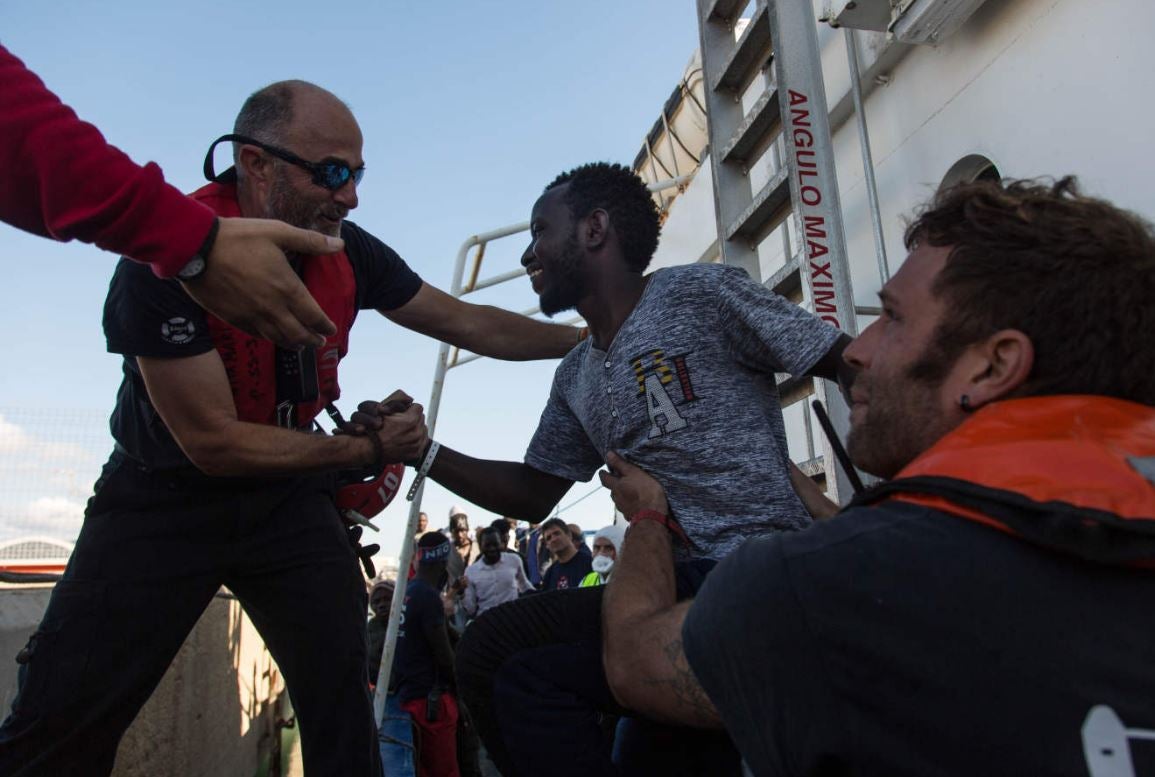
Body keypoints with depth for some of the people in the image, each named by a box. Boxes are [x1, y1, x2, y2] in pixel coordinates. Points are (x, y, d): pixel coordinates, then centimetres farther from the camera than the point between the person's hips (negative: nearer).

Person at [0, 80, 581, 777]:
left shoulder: (348, 252, -10)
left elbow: (469, 323, -1)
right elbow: (214, 443, -24)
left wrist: (585, 336, -3)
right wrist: (371, 449, -18)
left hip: (288, 497, 4)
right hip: (166, 494, -3)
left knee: (342, 691, -2)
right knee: (63, 721, -4)